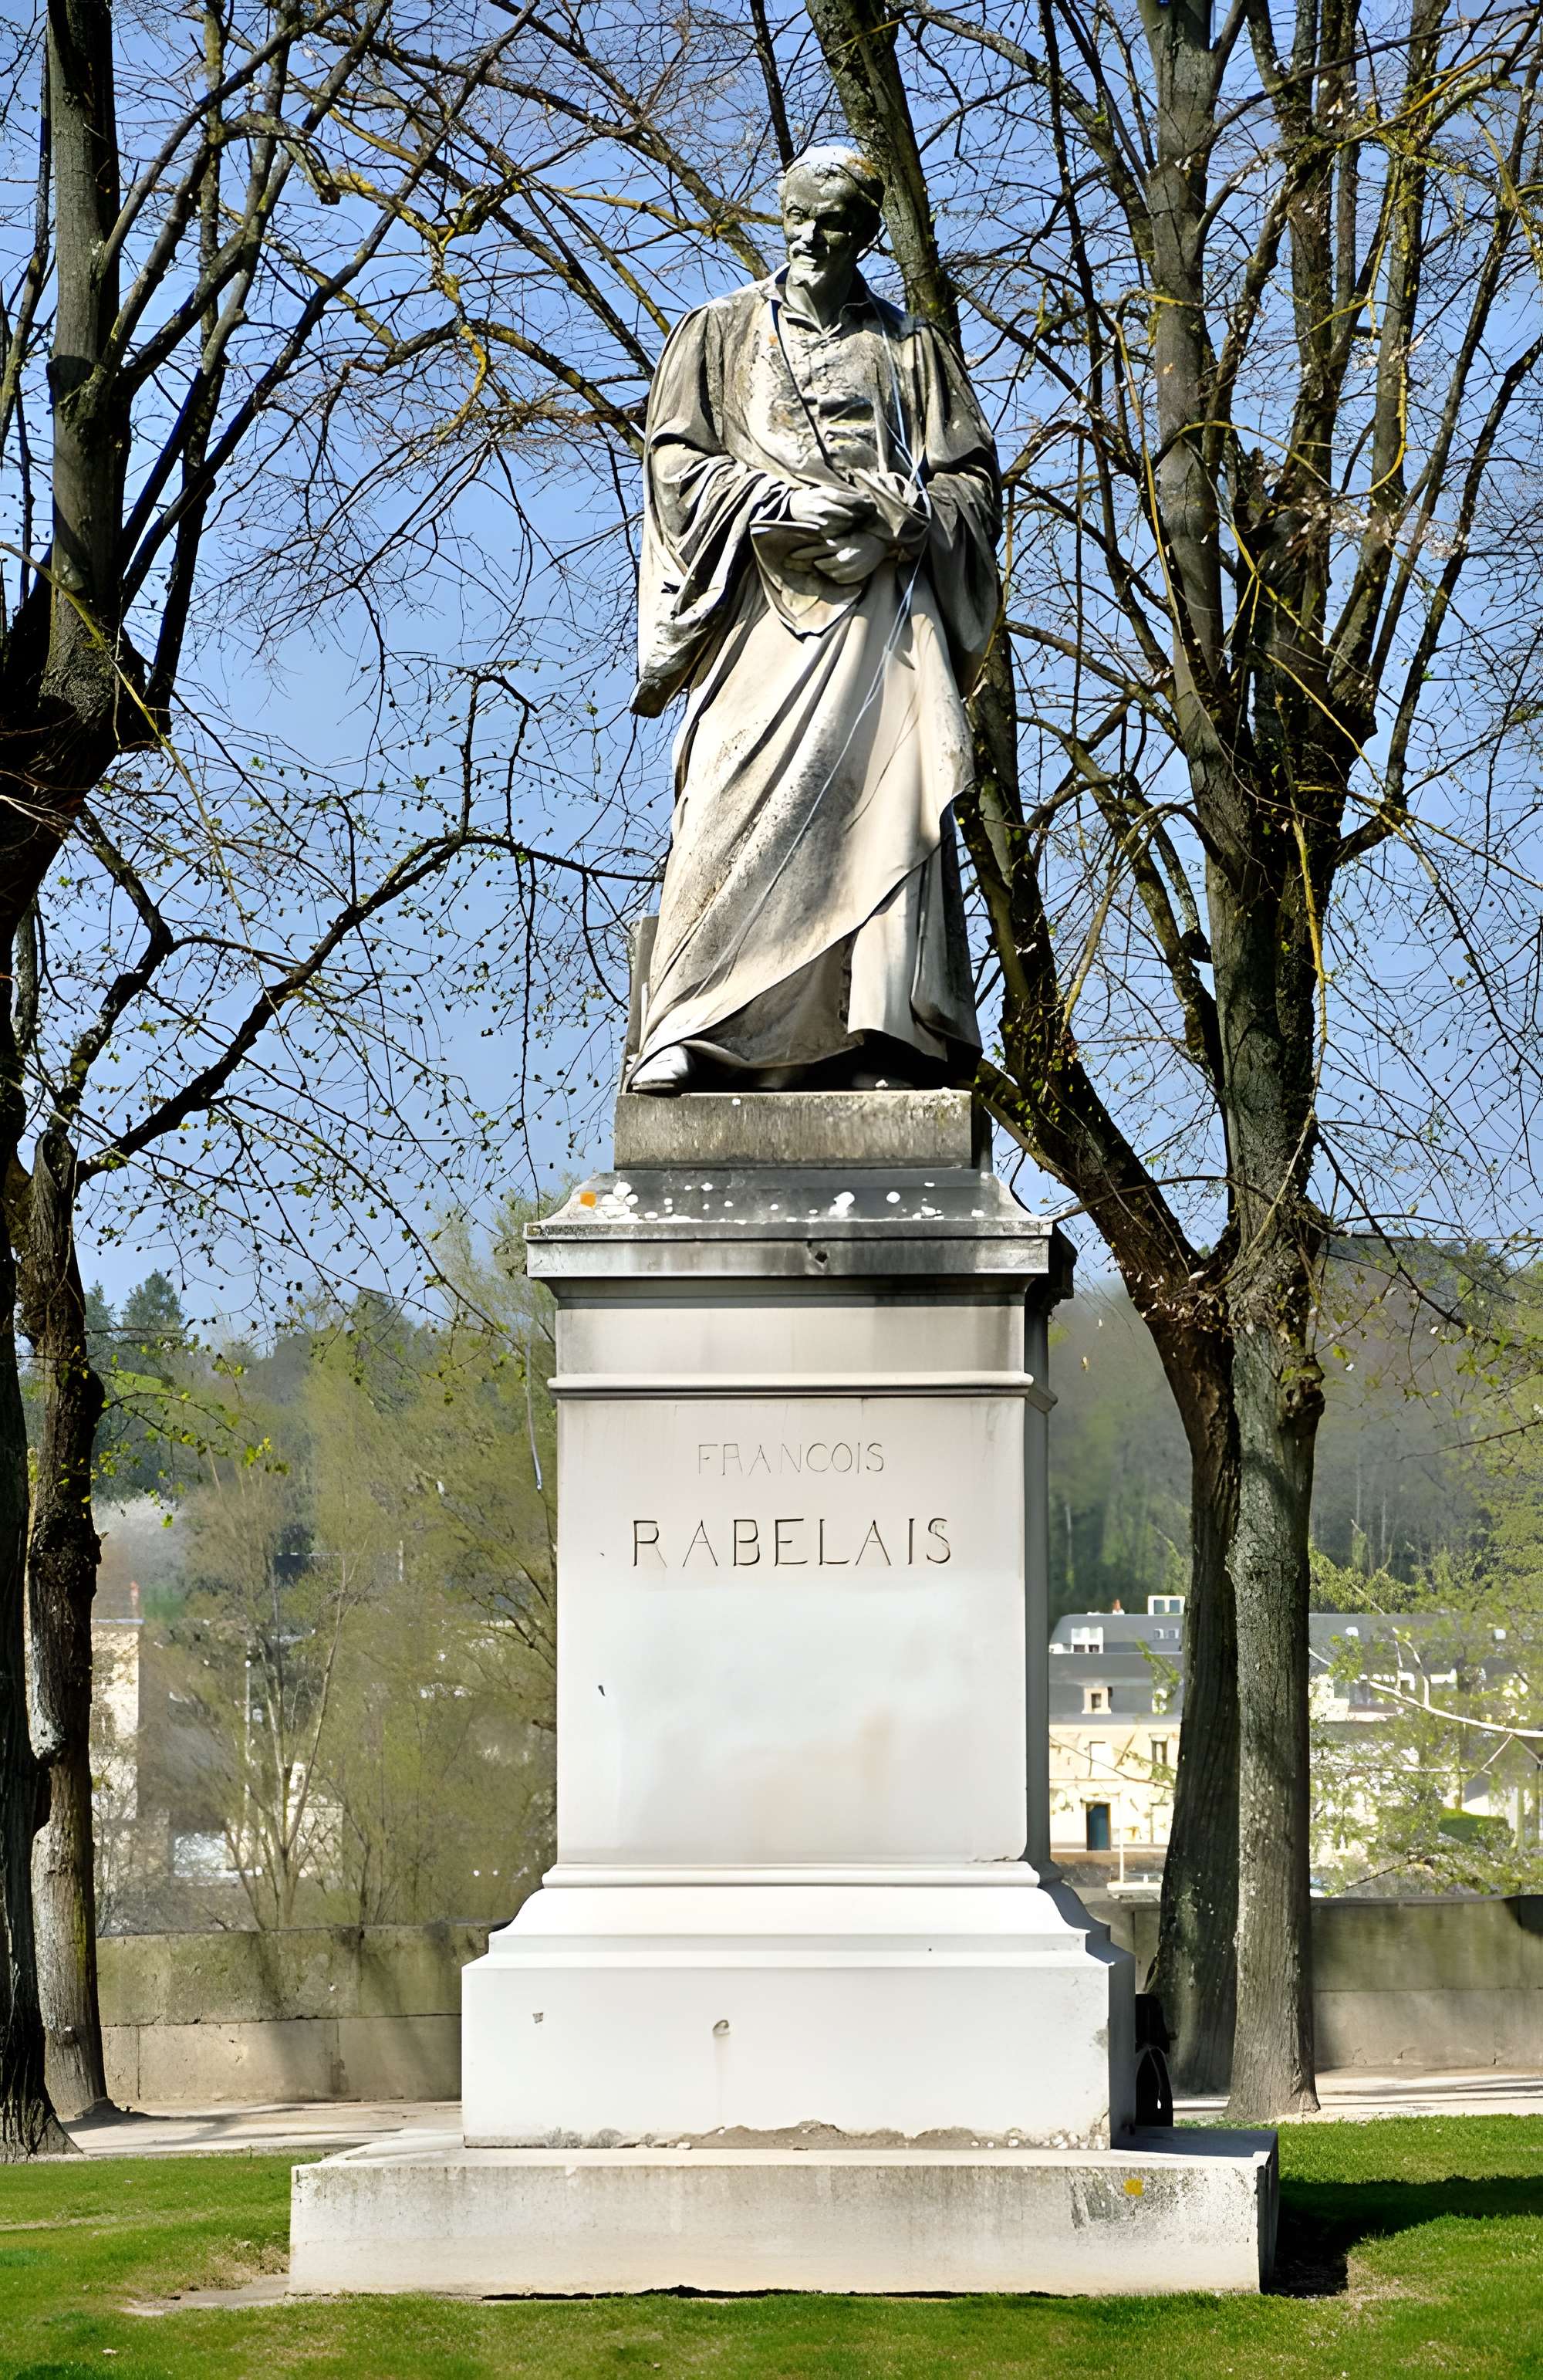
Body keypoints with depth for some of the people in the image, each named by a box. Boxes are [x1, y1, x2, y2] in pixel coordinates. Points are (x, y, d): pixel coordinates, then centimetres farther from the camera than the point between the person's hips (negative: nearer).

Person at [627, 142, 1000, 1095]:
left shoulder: (912, 347, 18)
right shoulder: (722, 333, 15)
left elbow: (972, 481, 13)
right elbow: (676, 462, 6)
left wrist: (901, 514, -8)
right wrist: (784, 502, -10)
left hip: (881, 605, 1)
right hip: (763, 605, -1)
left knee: (888, 797, -13)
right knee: (740, 803, -13)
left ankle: (889, 1035, -17)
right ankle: (692, 1036, -14)